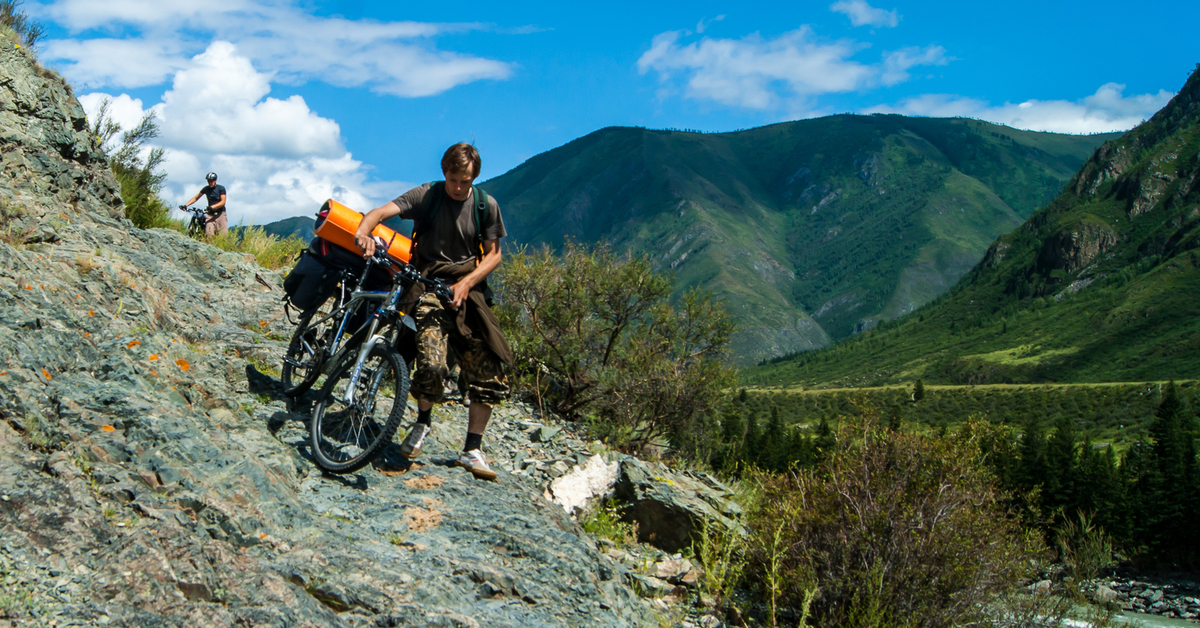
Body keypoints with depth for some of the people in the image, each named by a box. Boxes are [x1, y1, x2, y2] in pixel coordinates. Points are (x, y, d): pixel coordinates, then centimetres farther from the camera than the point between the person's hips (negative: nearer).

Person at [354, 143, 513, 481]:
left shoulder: (486, 205, 2)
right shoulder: (426, 195, -3)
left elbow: (493, 254, 5)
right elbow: (380, 212, -15)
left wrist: (466, 283, -11)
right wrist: (363, 232, -38)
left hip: (467, 289, 3)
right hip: (428, 284, -3)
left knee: (490, 375, -6)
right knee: (432, 365, -24)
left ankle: (472, 450, 9)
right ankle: (423, 422, 8)